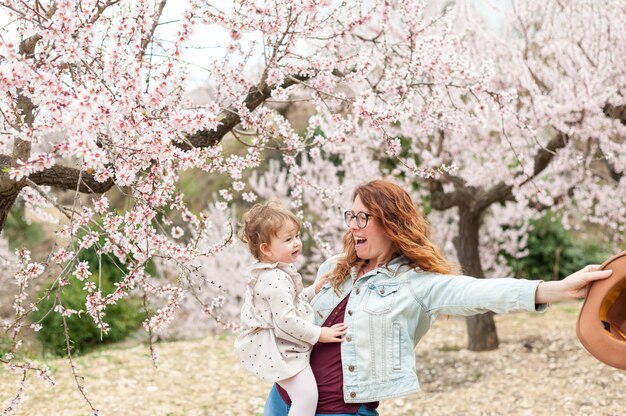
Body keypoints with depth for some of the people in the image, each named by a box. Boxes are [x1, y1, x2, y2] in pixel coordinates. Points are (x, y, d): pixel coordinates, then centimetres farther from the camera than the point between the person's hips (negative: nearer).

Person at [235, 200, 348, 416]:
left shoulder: (271, 274, 8)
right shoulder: (278, 280, -25)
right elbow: (286, 321, -28)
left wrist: (314, 290, 15)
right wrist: (319, 334, -21)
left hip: (275, 343, 11)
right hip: (278, 348, -11)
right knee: (307, 395, -15)